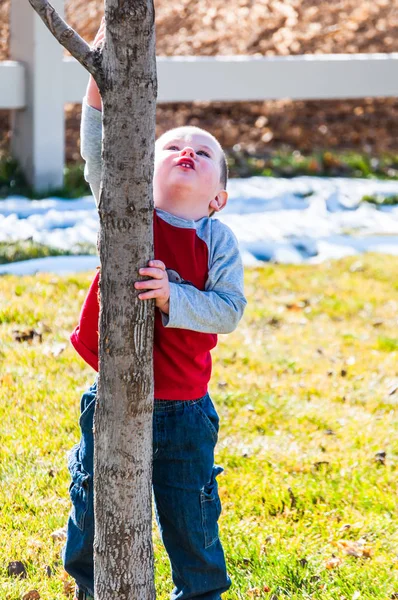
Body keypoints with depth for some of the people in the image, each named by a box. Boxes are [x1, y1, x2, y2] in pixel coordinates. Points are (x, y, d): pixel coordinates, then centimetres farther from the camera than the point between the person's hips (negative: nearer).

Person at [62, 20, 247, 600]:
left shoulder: (217, 241, -5)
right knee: (94, 506, 13)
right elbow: (99, 149, -16)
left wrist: (172, 296, -29)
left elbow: (230, 310, -13)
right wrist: (104, 70, -28)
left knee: (190, 518, 11)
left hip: (183, 409, -1)